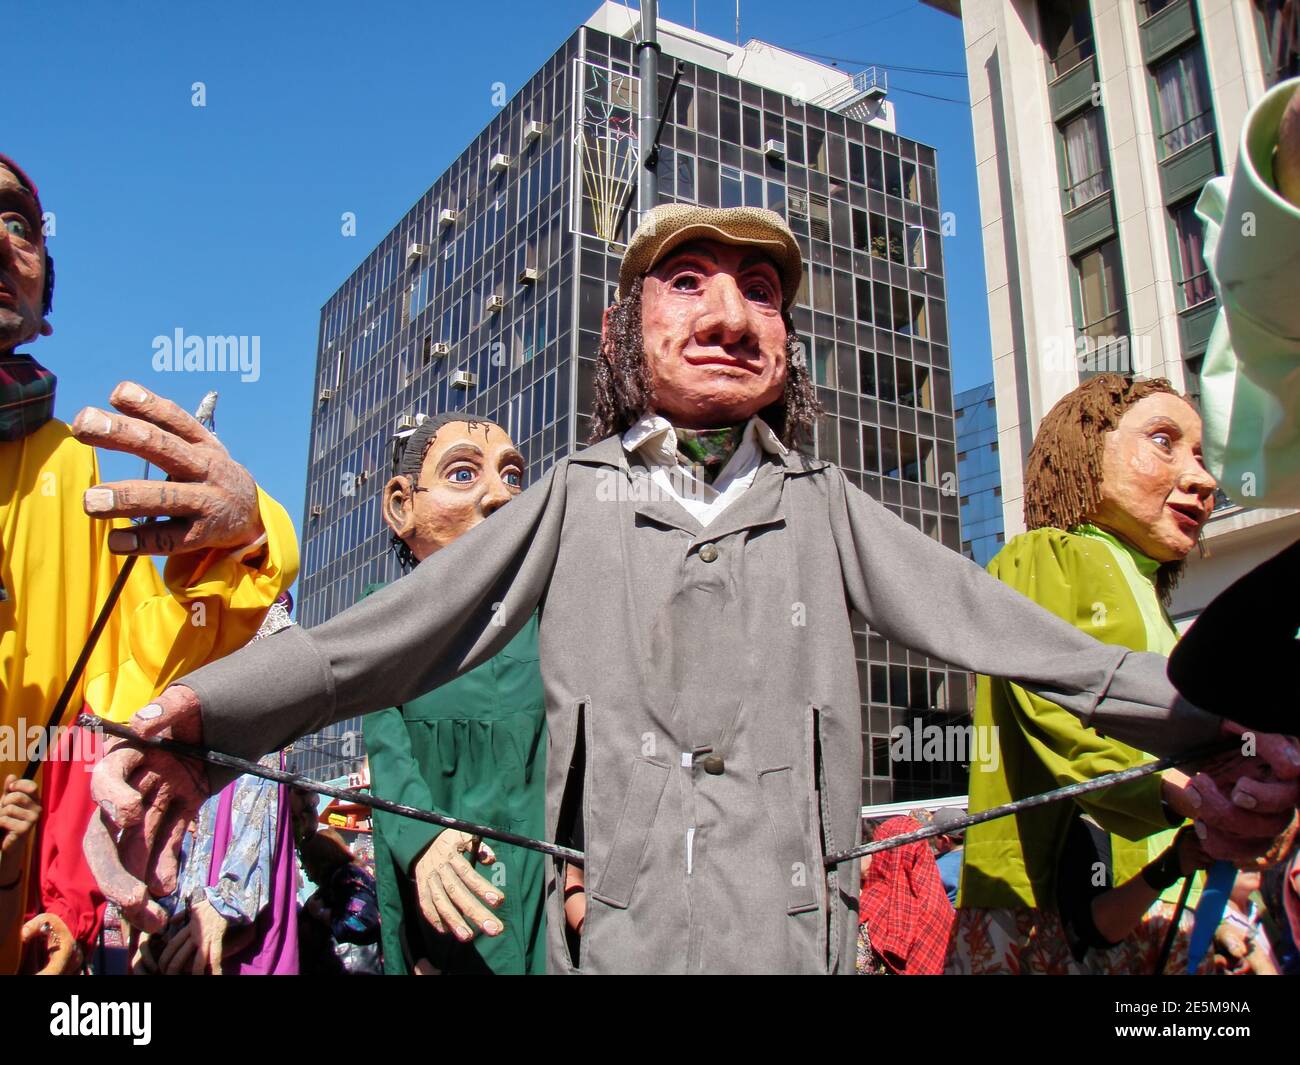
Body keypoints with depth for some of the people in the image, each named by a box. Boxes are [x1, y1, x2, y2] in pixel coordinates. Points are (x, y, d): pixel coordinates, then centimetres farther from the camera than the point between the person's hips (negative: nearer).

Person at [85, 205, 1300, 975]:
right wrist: (192, 715, -14)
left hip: (797, 935, 1)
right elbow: (386, 632, 1)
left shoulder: (823, 504, 12)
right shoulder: (579, 496, 10)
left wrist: (1200, 715, -11)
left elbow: (992, 621, 3)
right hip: (609, 935, 0)